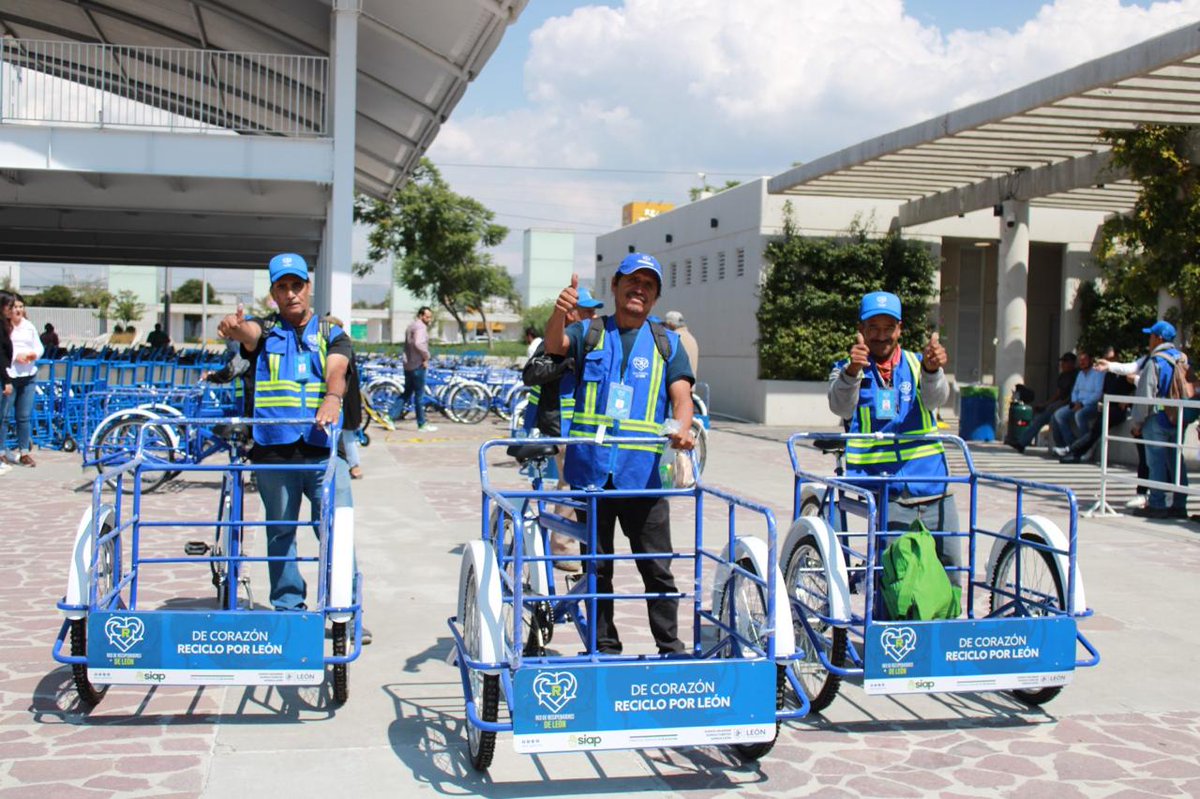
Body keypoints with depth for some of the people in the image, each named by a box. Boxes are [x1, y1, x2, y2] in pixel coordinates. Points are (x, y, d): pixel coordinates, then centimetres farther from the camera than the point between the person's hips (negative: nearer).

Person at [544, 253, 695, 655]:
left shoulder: (667, 343, 11)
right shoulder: (589, 333, 9)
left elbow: (681, 394, -1)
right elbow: (555, 345, -12)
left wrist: (682, 426, -24)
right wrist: (560, 311, -35)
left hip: (643, 473, 0)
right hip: (591, 469, 0)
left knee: (657, 567, 2)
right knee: (596, 566, 9)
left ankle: (670, 648, 12)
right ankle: (604, 647, 19)